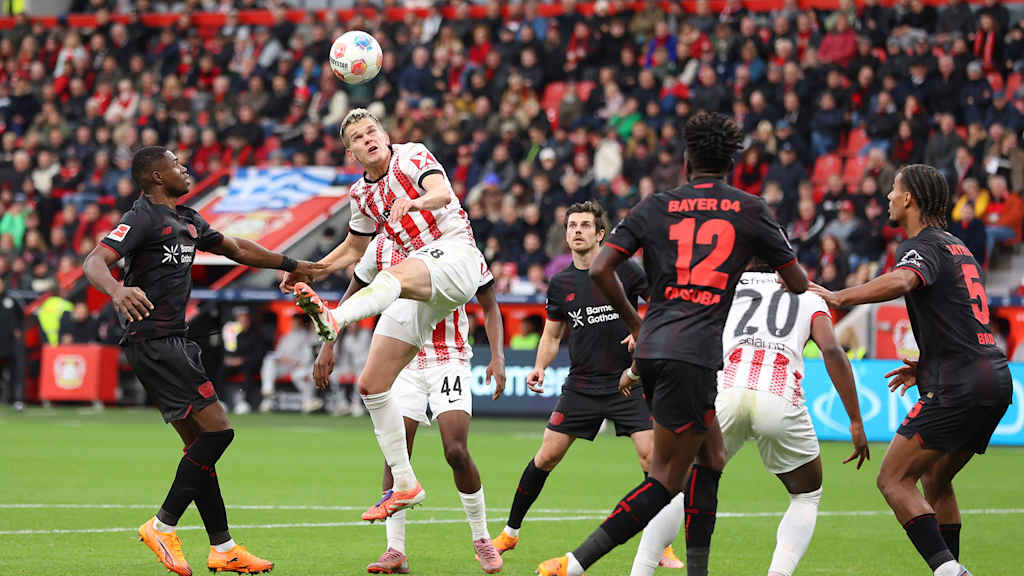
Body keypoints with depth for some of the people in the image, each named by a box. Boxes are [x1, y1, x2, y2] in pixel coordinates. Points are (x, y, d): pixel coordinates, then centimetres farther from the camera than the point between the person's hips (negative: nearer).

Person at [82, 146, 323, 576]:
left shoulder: (187, 220, 19)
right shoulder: (143, 218, -10)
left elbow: (237, 249, 33)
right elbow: (95, 262, -23)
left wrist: (292, 266, 38)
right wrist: (116, 291, -44)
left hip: (174, 341, 10)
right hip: (152, 342, -10)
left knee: (200, 443, 8)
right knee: (217, 430, -13)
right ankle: (163, 526, -7)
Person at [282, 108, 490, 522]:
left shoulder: (412, 155, -2)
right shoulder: (362, 194, 17)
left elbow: (442, 193, -22)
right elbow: (353, 249, 32)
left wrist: (416, 201, -44)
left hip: (456, 257, -8)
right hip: (420, 280, 8)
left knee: (393, 276, -40)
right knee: (372, 384, 0)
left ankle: (334, 319, -70)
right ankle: (404, 484, 5)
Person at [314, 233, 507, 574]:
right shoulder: (382, 246, -1)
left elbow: (489, 306, 3)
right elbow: (351, 298, 14)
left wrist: (498, 357, -8)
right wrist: (328, 345, 7)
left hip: (449, 360, -3)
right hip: (402, 363, 3)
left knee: (456, 452, -15)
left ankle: (481, 539, 3)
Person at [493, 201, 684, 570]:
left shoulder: (624, 270, -4)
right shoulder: (560, 283, 6)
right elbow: (552, 334, 16)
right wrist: (540, 367, 0)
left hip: (627, 383, -2)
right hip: (581, 384, 2)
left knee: (651, 456, -12)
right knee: (547, 456, -1)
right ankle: (510, 532, 14)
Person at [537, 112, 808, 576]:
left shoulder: (655, 206, 11)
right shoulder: (750, 210, 7)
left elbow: (600, 270, 3)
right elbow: (798, 283, 12)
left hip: (652, 347, 5)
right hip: (693, 355, -5)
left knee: (712, 458, 19)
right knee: (665, 480, -4)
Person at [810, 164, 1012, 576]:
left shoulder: (922, 246, -7)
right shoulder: (957, 247, 23)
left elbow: (900, 282, -31)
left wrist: (837, 297, -29)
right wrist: (927, 365, 31)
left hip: (958, 387, -9)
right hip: (995, 377, 9)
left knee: (894, 480, -8)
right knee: (935, 480, 22)